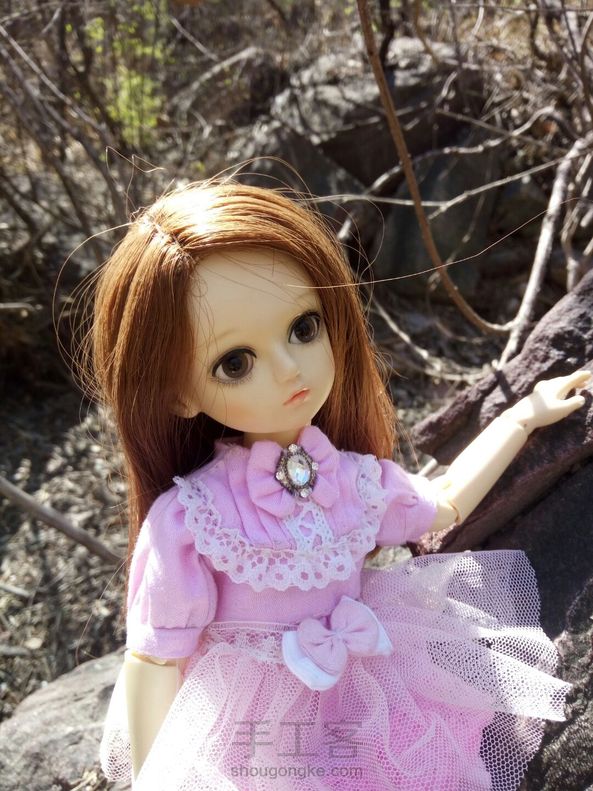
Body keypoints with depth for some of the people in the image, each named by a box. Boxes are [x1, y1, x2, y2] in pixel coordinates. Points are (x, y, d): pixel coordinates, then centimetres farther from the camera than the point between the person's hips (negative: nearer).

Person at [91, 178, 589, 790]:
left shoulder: (356, 479, -10)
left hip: (366, 712, 4)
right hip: (251, 738, -4)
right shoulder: (186, 518, -25)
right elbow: (156, 658, -16)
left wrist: (524, 415, 16)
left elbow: (442, 506, 12)